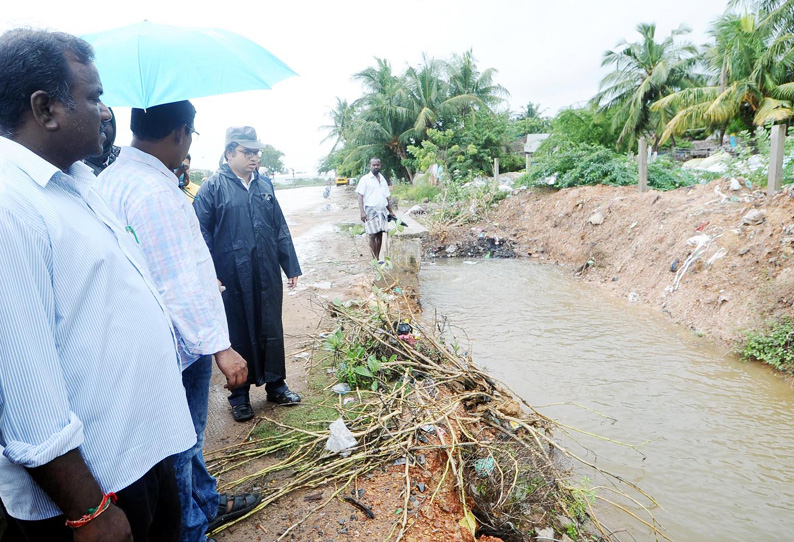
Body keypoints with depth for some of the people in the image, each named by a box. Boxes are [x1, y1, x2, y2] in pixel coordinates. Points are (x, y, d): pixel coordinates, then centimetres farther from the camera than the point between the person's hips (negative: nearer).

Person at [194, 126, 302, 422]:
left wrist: (291, 266, 11)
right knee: (239, 335, 8)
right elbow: (202, 232, -7)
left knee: (272, 330, 12)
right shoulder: (213, 187, -5)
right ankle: (240, 395, 25)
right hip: (233, 278, -4)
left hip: (268, 275, 4)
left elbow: (280, 228, 12)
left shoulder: (265, 185, 10)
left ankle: (275, 384, 30)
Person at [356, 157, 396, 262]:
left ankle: (378, 258, 14)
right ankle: (374, 260, -1)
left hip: (382, 211, 5)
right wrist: (362, 212, -17)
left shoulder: (383, 179, 16)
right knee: (373, 236, -6)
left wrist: (390, 211, 19)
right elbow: (360, 196, -7)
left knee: (380, 235, 6)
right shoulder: (365, 179, -1)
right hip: (370, 211, -5)